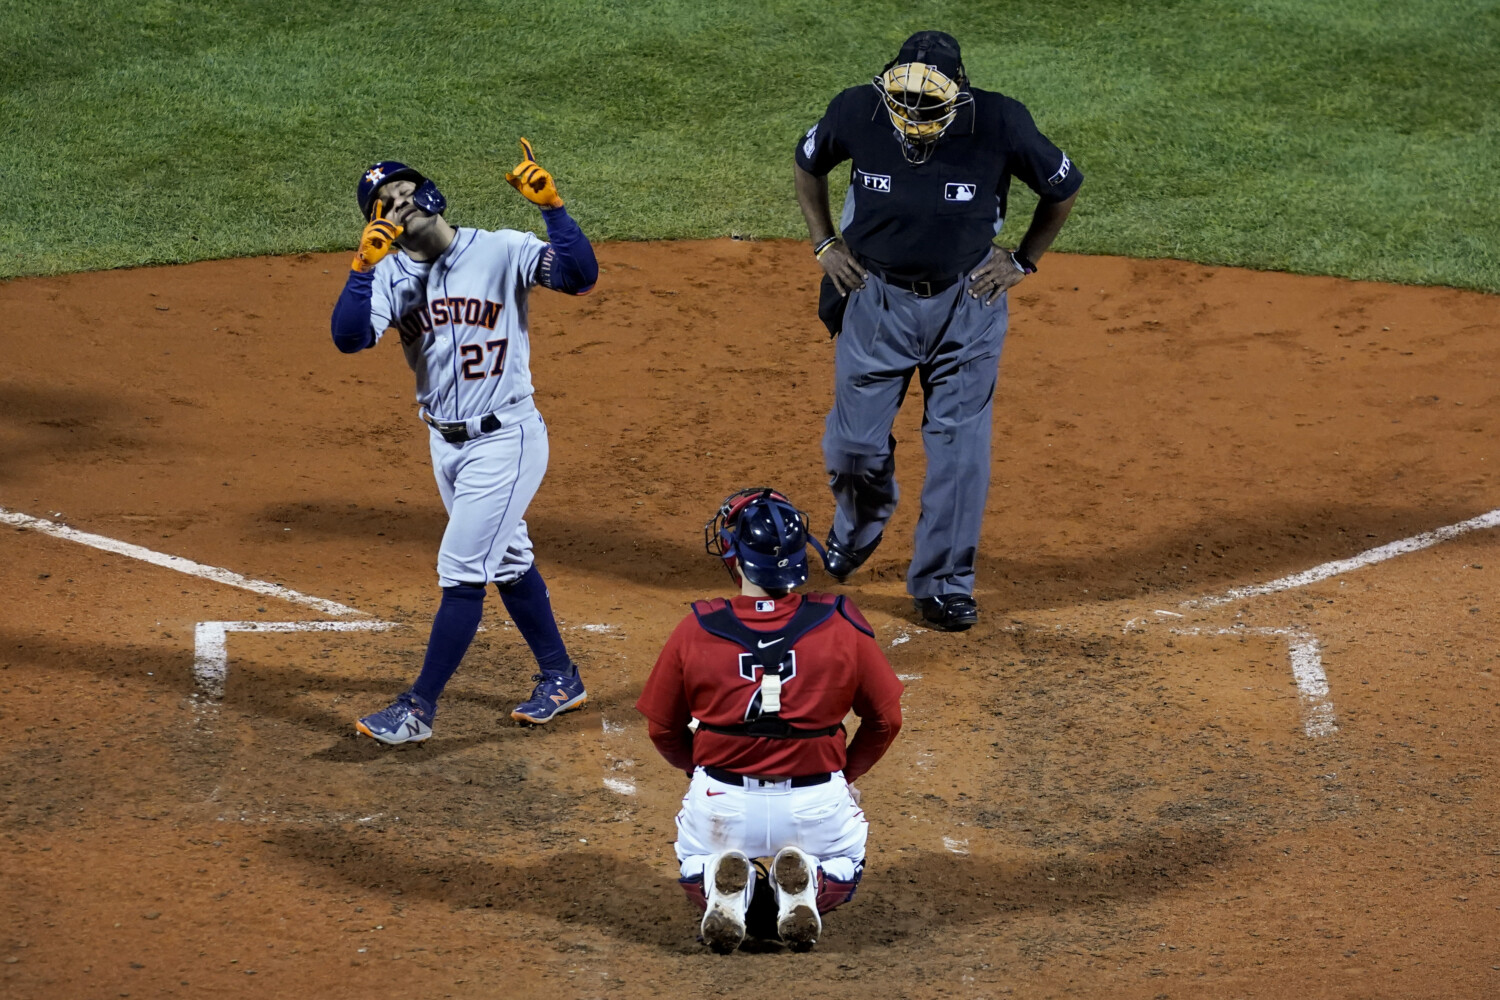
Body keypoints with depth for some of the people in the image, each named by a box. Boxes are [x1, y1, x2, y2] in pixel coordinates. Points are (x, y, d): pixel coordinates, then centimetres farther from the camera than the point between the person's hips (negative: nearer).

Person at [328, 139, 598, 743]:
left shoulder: (500, 253, -14)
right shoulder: (390, 275, -2)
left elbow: (580, 276, -27)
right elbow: (347, 337, -18)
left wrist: (550, 206, -36)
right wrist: (364, 264, -29)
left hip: (505, 439, -7)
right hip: (444, 441, 7)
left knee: (461, 571, -7)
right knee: (507, 561, 19)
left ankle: (419, 709, -2)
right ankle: (559, 679, 35)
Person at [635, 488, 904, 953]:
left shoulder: (696, 631, -10)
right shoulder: (841, 625, -10)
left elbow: (663, 730, 3)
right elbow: (885, 719, 2)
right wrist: (846, 773, 20)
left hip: (721, 804, 0)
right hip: (816, 806, 0)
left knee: (695, 867, 35)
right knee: (844, 863, 34)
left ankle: (723, 889, -2)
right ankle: (808, 886, -2)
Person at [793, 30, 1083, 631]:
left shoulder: (1000, 124, -21)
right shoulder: (857, 114, -17)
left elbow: (1063, 188, -2)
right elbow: (808, 164, 6)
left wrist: (1022, 262, -1)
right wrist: (825, 244, 1)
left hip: (967, 302, -1)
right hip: (875, 295, 1)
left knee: (959, 446, 1)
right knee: (855, 441, 5)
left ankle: (942, 583, 14)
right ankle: (861, 520, 39)